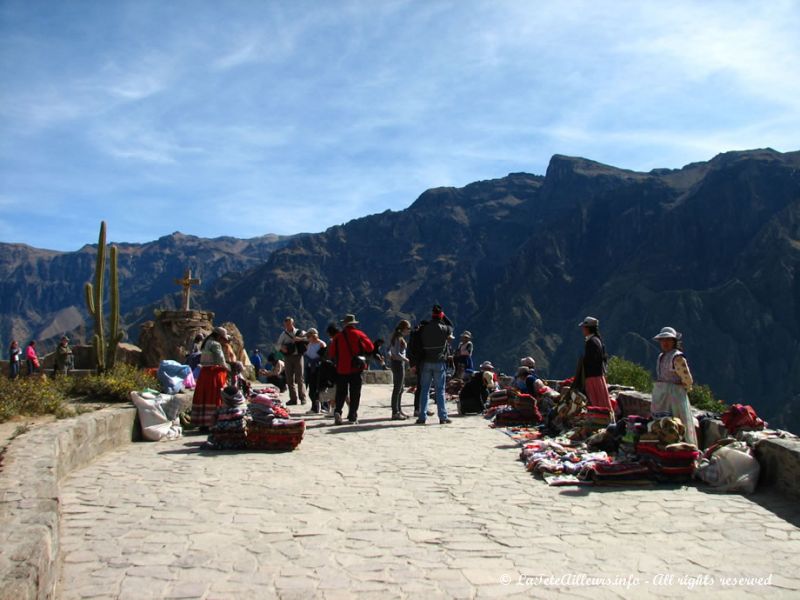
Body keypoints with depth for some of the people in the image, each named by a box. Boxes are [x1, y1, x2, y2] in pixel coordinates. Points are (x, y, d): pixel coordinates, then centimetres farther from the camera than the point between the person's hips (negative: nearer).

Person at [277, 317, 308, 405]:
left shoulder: (299, 332, 1)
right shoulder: (283, 334, 11)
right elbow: (278, 344, 10)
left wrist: (299, 339, -20)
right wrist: (281, 347, -12)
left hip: (298, 356, -3)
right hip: (288, 357, 3)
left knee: (299, 378, -4)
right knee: (289, 378, 4)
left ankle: (302, 398, 2)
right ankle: (293, 398, 12)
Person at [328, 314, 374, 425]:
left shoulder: (338, 337, -1)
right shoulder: (359, 334, -3)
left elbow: (331, 353, -1)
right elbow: (370, 347, -5)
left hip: (341, 369, 1)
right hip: (356, 368, -1)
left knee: (341, 392, 11)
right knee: (355, 393, 5)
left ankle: (338, 411, -8)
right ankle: (352, 417, 3)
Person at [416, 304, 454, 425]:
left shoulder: (424, 329, -1)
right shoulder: (444, 329, -9)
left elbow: (420, 346, 6)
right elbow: (451, 327, 15)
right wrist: (444, 316, 12)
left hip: (426, 363, 2)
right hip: (439, 363, -2)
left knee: (424, 390, 7)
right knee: (440, 390, 3)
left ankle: (422, 417, 6)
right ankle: (443, 417, 5)